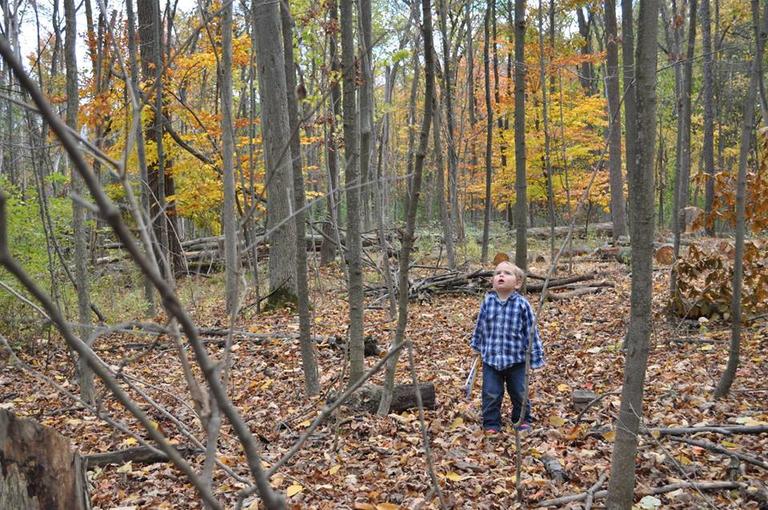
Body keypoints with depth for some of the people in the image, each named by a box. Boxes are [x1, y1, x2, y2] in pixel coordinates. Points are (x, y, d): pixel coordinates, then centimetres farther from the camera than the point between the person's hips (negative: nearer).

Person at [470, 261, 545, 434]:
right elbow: (480, 326, 9)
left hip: (516, 359, -1)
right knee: (491, 393, 5)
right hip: (491, 358, 1)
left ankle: (522, 419, 33)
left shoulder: (522, 304, -12)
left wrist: (535, 356, -5)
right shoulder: (487, 302, -5)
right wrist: (476, 346, 16)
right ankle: (491, 422, 21)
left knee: (519, 392, 13)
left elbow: (531, 331, -6)